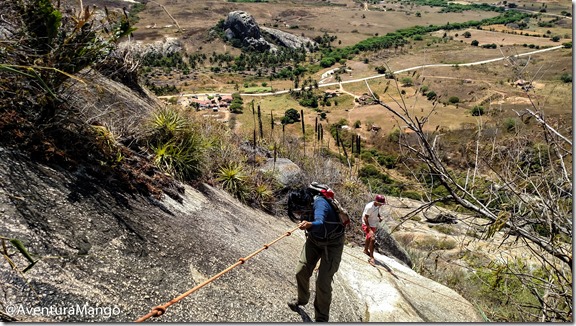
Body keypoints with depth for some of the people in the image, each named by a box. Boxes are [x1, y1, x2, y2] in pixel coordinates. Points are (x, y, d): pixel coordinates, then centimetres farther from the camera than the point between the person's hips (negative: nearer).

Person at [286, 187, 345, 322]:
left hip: (332, 244, -6)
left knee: (323, 282, -11)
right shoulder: (303, 206, -14)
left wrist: (310, 225, -78)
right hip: (314, 239, 6)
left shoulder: (319, 203, -36)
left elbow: (320, 223, -58)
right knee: (301, 271, 0)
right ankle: (302, 299, 31)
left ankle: (321, 318, 9)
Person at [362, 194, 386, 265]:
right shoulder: (369, 207, -29)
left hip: (374, 225, 8)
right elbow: (365, 218, -26)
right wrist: (370, 230, -31)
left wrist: (379, 217, -4)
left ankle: (366, 250, 49)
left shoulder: (377, 206, -6)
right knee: (372, 239, -20)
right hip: (367, 225, -8)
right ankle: (371, 257, -12)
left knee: (369, 238, 26)